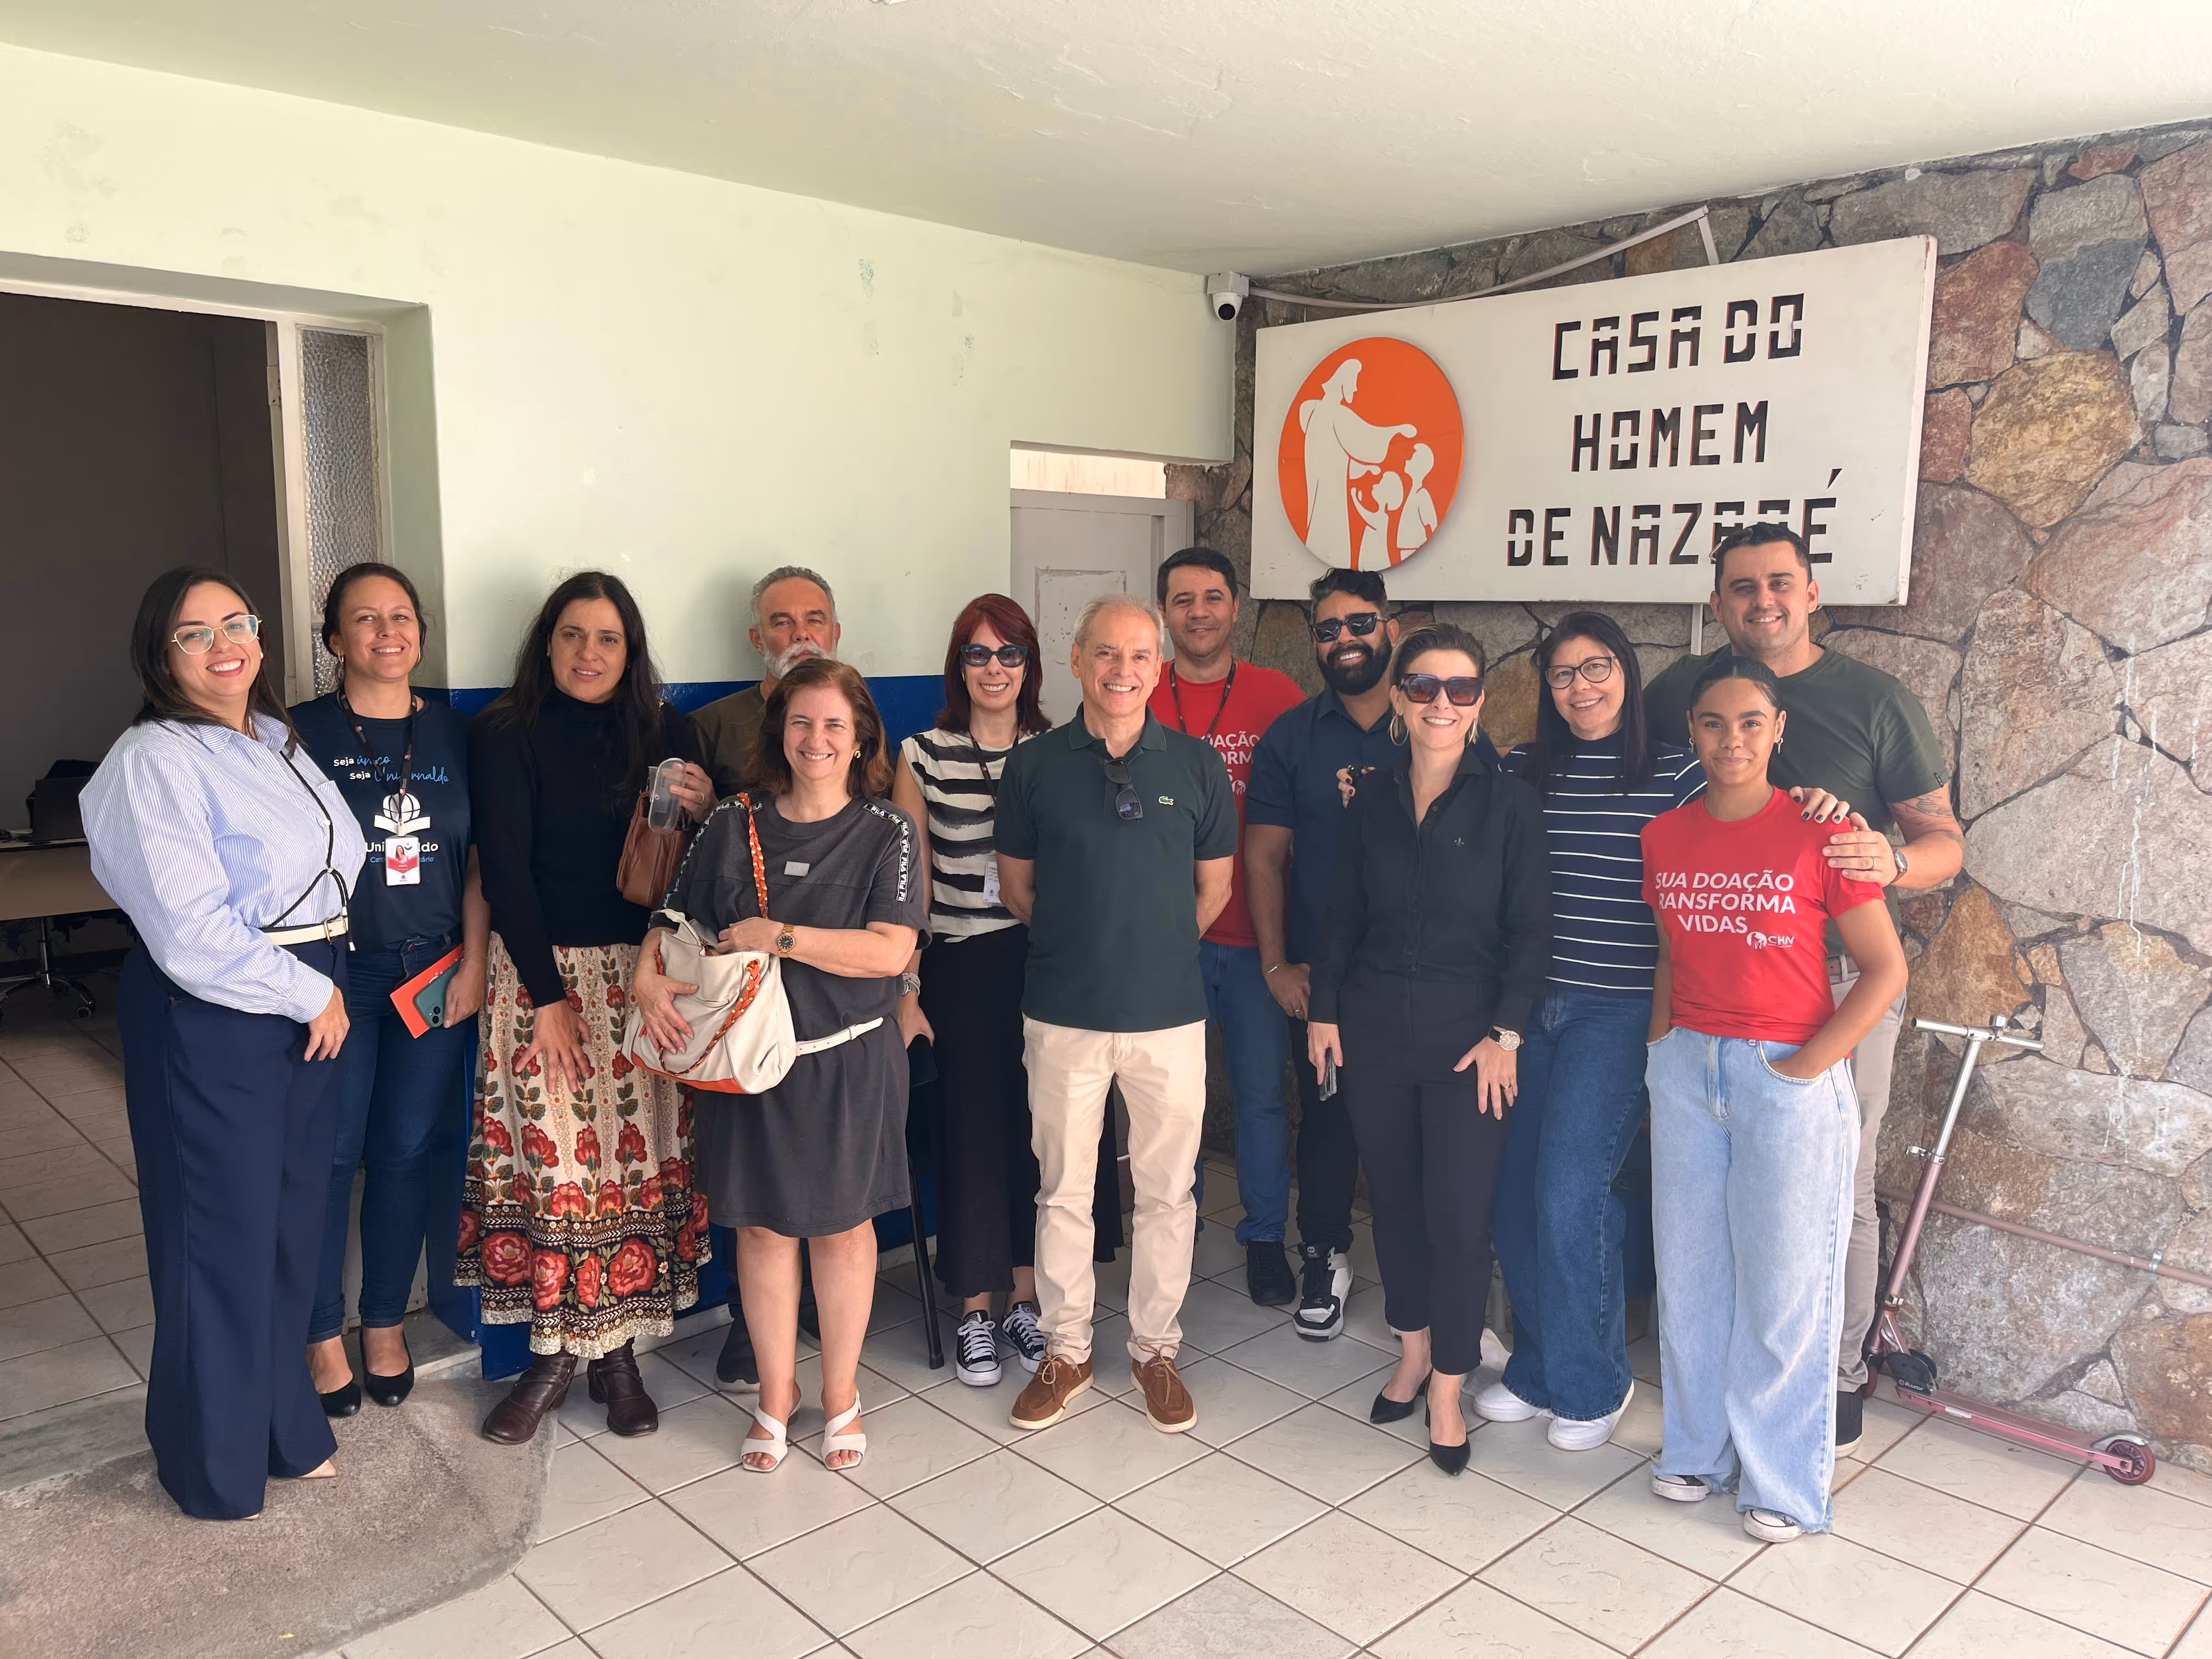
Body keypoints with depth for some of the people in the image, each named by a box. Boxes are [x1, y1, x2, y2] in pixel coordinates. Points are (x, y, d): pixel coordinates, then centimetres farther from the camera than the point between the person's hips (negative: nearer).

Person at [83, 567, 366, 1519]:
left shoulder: (279, 742, 11)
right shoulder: (153, 762, -13)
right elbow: (192, 934, -20)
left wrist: (330, 987, 7)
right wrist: (309, 993, -12)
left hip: (311, 1002, 8)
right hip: (208, 1019, -7)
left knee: (293, 1221, 16)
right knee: (221, 1236, 3)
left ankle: (284, 1427, 34)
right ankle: (215, 1466, 23)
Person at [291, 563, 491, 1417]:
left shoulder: (453, 734, 7)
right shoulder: (303, 733, -3)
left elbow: (476, 862, 8)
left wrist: (473, 964, 0)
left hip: (435, 973, 3)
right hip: (336, 972, -2)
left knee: (406, 1151, 9)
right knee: (330, 1154, 2)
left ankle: (386, 1323, 26)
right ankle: (321, 1334, 20)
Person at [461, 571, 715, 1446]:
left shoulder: (664, 733, 7)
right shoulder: (508, 735, -1)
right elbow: (504, 869, -6)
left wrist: (703, 811, -12)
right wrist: (548, 996, -10)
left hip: (643, 974, 2)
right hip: (542, 970, -2)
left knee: (638, 1151, 1)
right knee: (555, 1153, -5)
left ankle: (616, 1348, 14)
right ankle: (552, 1352, 11)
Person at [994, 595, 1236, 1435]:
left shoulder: (1197, 764, 0)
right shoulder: (1034, 765, -1)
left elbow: (1215, 886, 9)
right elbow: (1017, 887, 8)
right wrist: (1084, 942, 9)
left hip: (1169, 1015, 0)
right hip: (1062, 1015, 0)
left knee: (1167, 1190, 10)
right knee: (1062, 1189, 11)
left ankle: (1156, 1345, 29)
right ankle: (1065, 1348, 28)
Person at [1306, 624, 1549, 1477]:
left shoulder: (1509, 802, -7)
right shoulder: (1372, 799, 4)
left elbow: (1530, 930, -6)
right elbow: (1343, 917, 9)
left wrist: (1505, 1032, -11)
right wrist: (1323, 1009, 5)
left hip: (1466, 1037, -3)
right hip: (1374, 1030, 4)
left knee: (1459, 1216, -2)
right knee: (1393, 1201, 14)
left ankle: (1446, 1390, 15)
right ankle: (1413, 1349, 34)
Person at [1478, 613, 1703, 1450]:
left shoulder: (1676, 773, -2)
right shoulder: (1518, 771, 8)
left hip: (1617, 1012, -4)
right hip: (1525, 1005, 4)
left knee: (1568, 1194, -7)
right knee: (1511, 1191, 6)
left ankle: (1591, 1383, 16)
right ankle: (1537, 1364, 28)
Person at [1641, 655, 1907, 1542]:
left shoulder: (1819, 833, -11)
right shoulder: (1665, 837, 3)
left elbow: (1886, 969, -8)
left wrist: (1805, 1066, -13)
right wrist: (1662, 1043, 6)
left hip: (1789, 1078, -4)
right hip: (1686, 1071, 4)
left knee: (1783, 1284, 7)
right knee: (1689, 1271, 14)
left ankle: (1783, 1481, 25)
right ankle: (1698, 1446, 33)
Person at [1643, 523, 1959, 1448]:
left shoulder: (1876, 700, -1)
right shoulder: (1680, 691, 4)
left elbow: (1945, 839, 0)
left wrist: (1893, 864, -22)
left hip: (1841, 983, -2)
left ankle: (1839, 1378, 26)